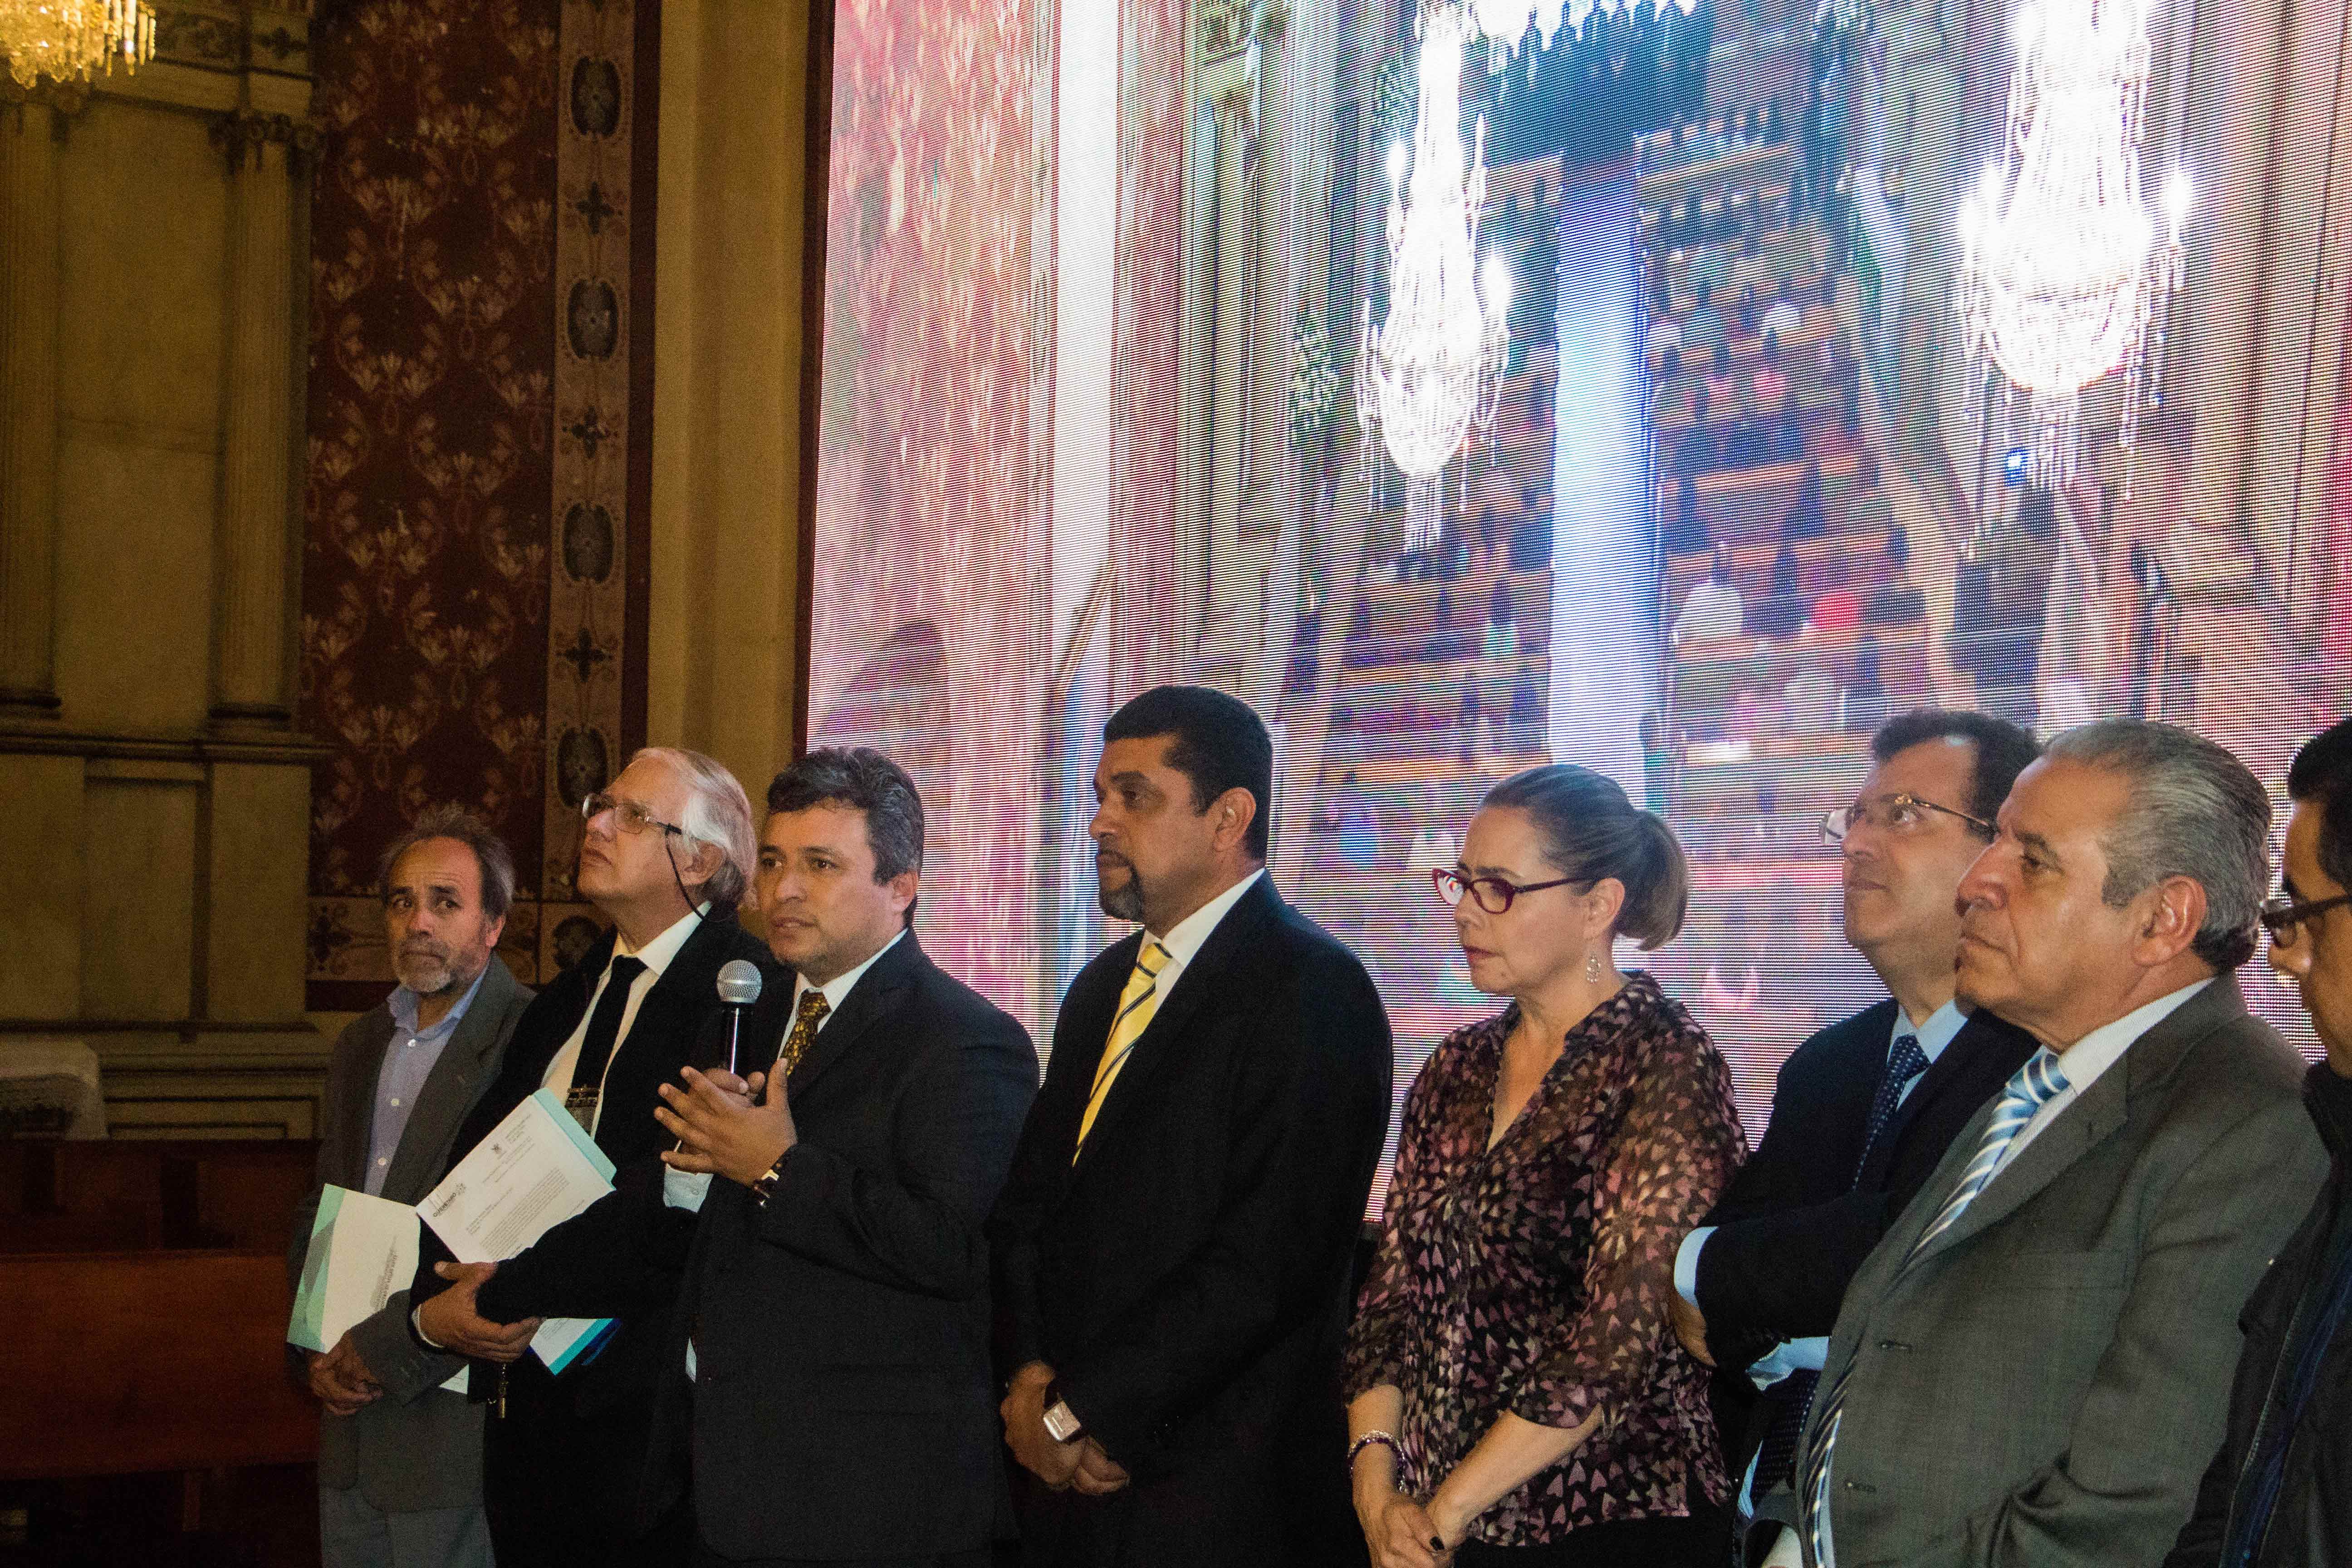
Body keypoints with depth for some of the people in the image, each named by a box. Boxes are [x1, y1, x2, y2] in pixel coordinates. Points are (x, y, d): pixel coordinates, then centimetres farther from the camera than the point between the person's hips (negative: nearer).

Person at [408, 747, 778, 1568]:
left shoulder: (744, 992, -12)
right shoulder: (563, 1003, 16)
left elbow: (673, 1201, -21)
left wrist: (492, 1299, -16)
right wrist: (437, 1300, -7)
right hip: (522, 1391, 7)